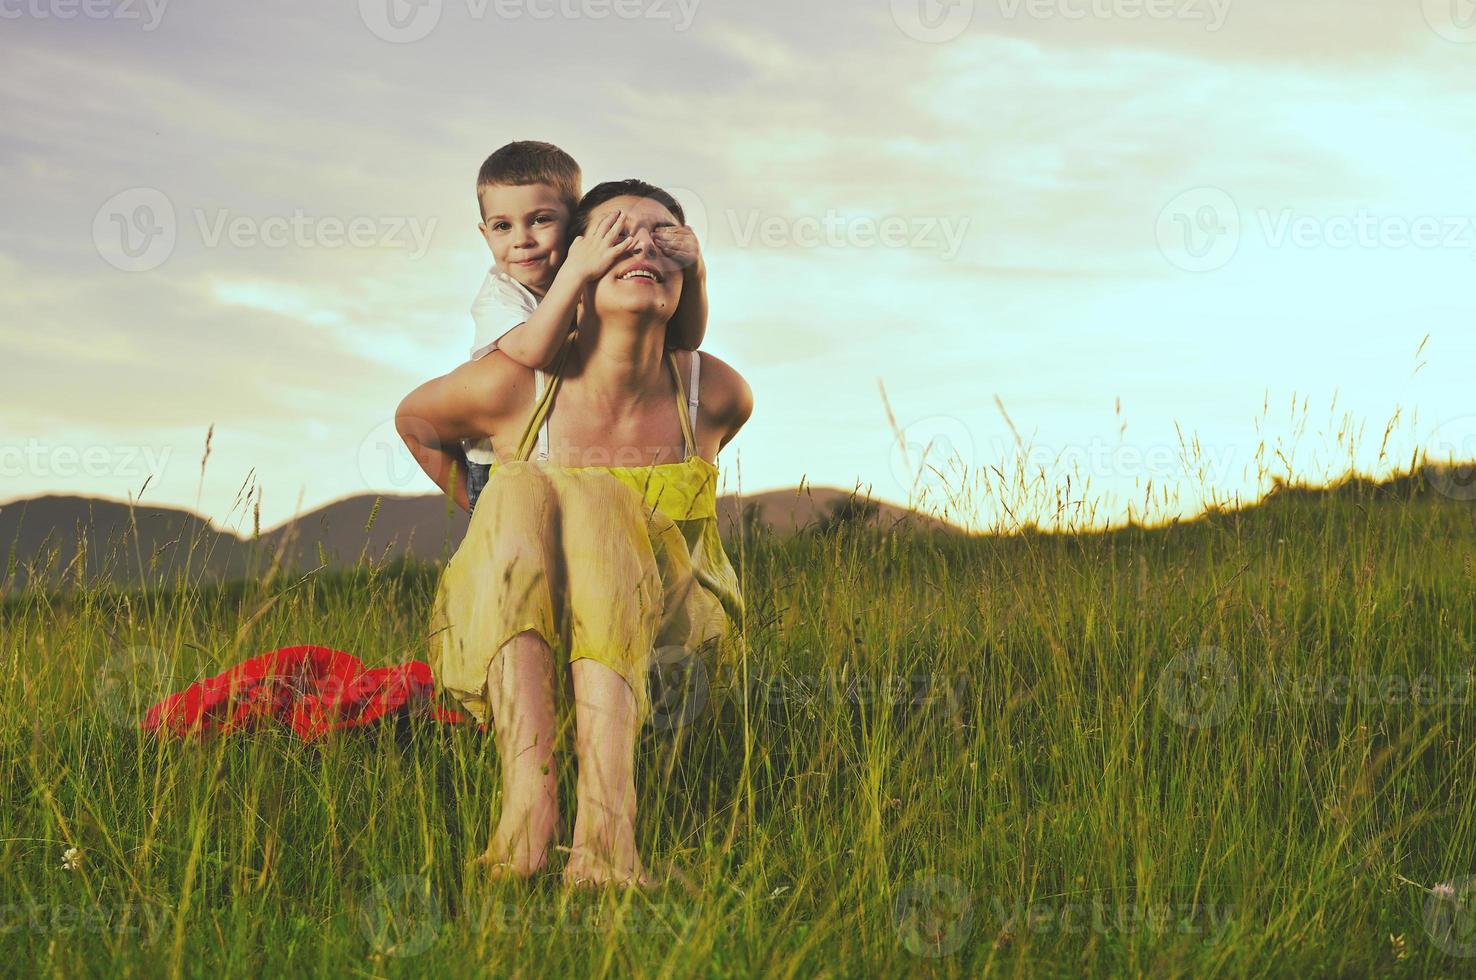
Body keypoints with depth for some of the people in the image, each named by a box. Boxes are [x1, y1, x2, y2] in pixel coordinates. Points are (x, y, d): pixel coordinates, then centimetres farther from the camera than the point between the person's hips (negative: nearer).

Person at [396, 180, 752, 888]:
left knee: (592, 495, -31)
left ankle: (605, 821, -52)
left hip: (662, 633, 0)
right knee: (519, 489, -30)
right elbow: (415, 420, 12)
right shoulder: (511, 385, -11)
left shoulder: (717, 395, -8)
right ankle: (529, 795, -49)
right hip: (512, 637, 0)